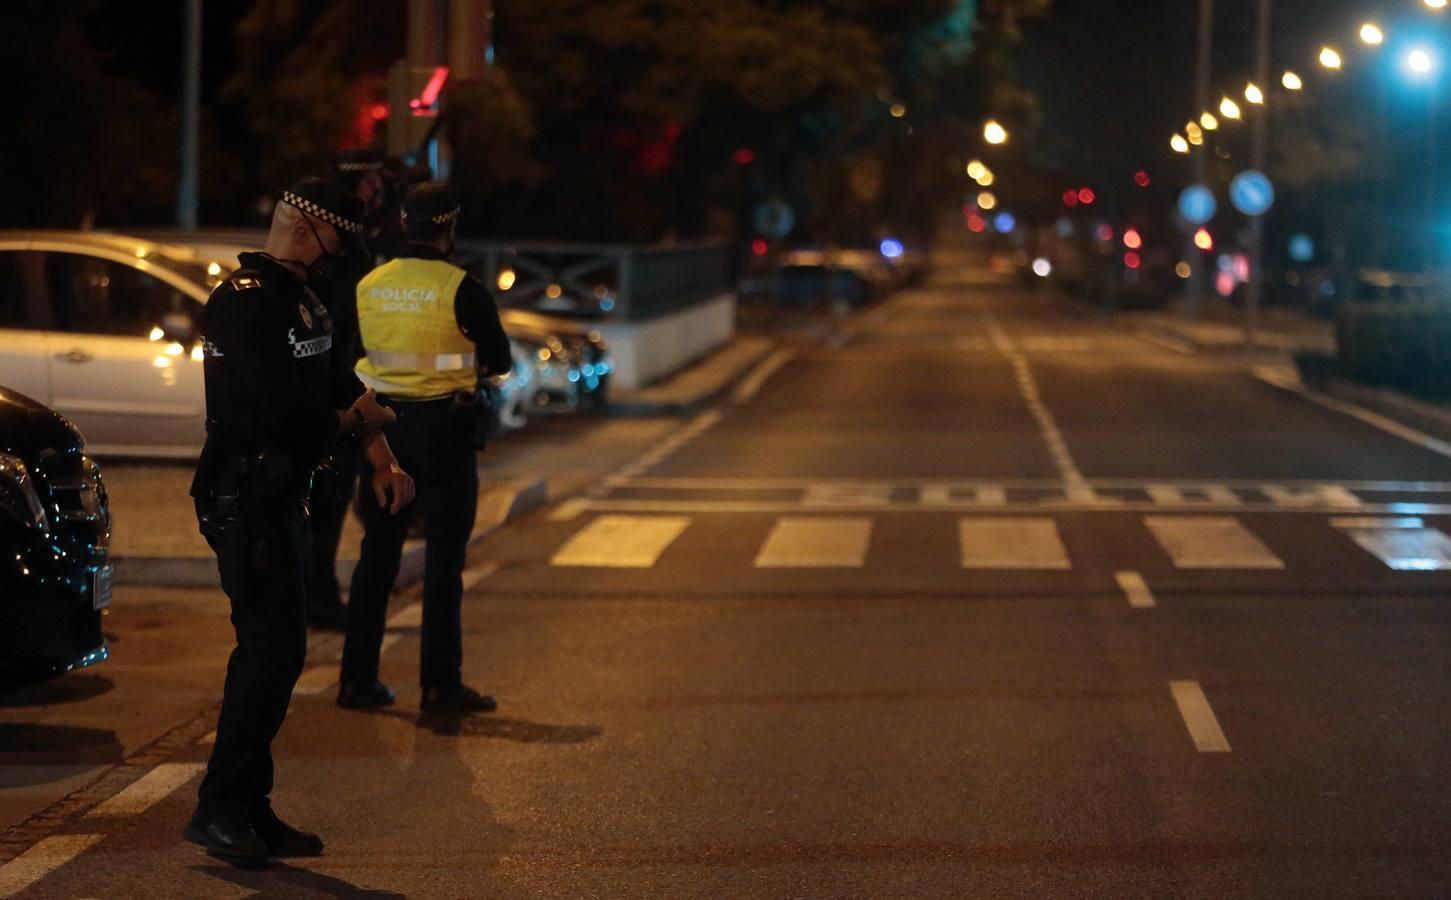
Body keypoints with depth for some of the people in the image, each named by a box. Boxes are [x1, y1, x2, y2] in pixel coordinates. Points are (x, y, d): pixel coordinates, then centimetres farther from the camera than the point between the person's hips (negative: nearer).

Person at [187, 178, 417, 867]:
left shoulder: (303, 303, 17)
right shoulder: (243, 303, -16)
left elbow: (343, 385, 17)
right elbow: (277, 413, -24)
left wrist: (381, 461, 2)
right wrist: (354, 419, -8)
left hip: (283, 497, 10)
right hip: (246, 497, -10)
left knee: (278, 649, 11)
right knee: (270, 647, -13)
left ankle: (248, 808, 17)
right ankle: (219, 809, -8)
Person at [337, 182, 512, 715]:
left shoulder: (367, 286, 1)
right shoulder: (462, 290, -13)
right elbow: (500, 362, -6)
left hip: (383, 423, 4)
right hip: (444, 427, -4)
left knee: (377, 552, 12)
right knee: (444, 556, 2)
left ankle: (357, 679, 13)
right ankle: (440, 685, 2)